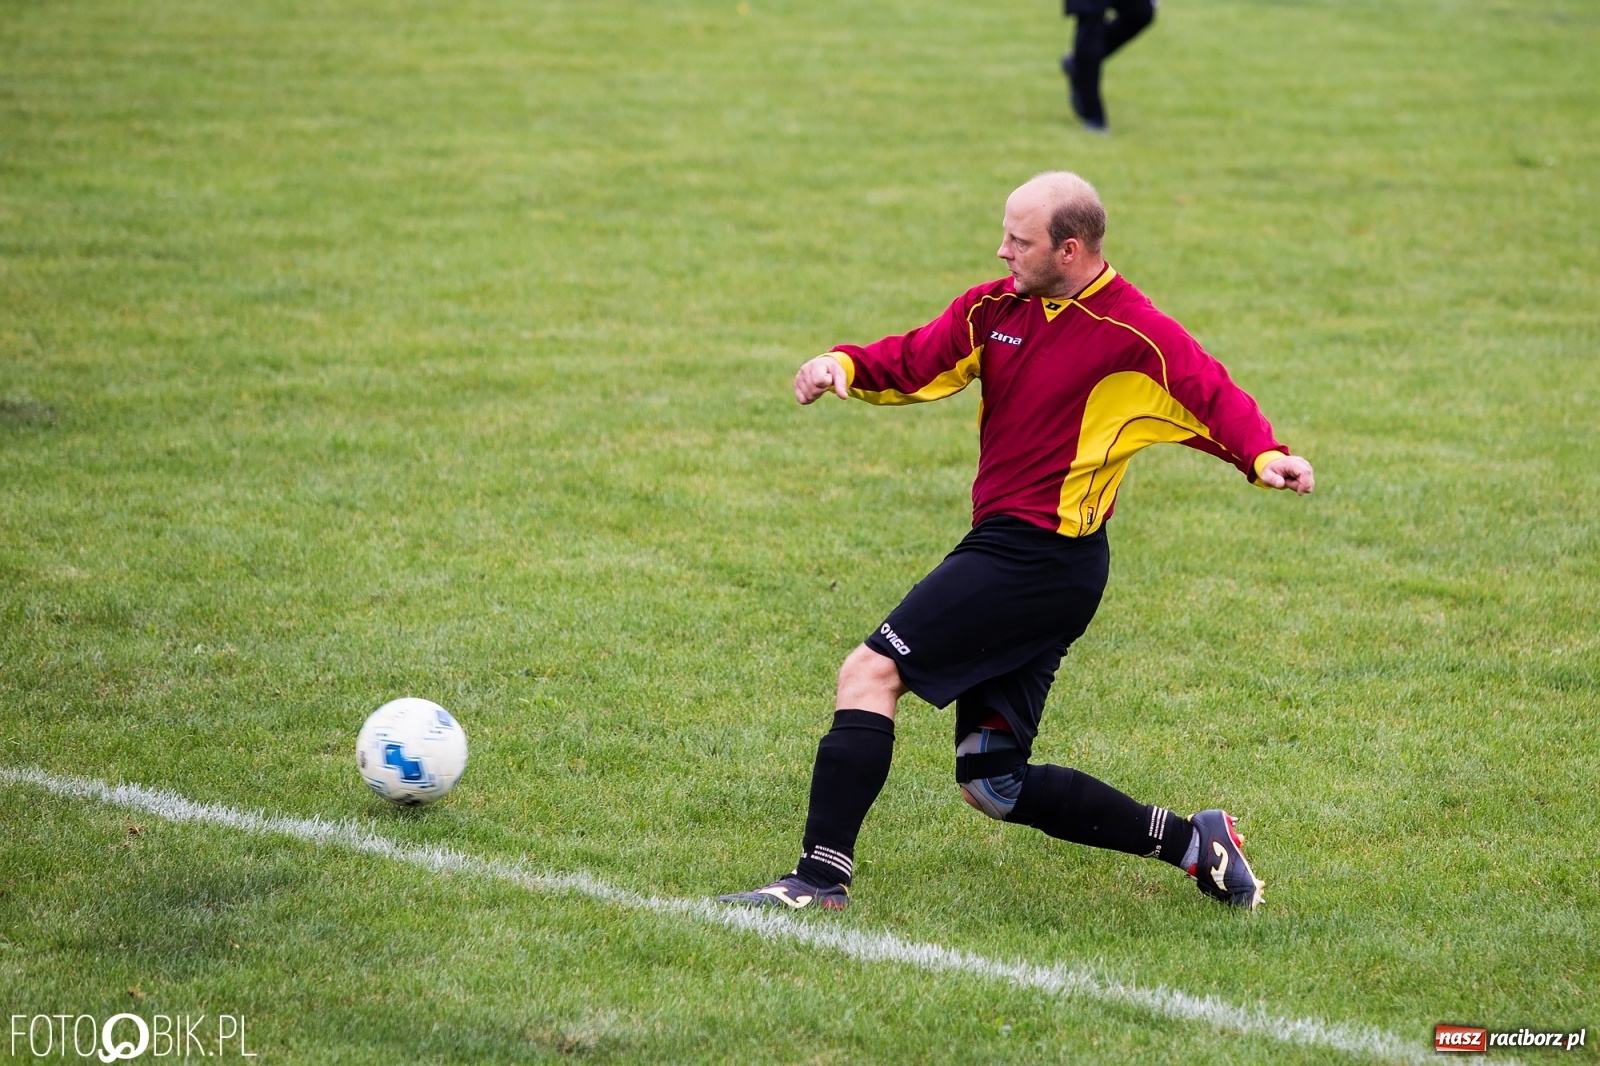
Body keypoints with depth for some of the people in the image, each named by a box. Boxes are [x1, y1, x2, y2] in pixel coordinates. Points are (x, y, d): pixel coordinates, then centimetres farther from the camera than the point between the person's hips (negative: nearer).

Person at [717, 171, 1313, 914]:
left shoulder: (1132, 333, -10)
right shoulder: (996, 308, 10)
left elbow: (1214, 397, -15)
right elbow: (914, 363, 9)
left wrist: (1264, 455, -34)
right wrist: (845, 365, -11)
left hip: (1040, 554, -9)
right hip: (1010, 547, 9)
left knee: (870, 672, -15)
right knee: (993, 784, 11)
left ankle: (820, 879, -15)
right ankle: (1190, 842, 18)